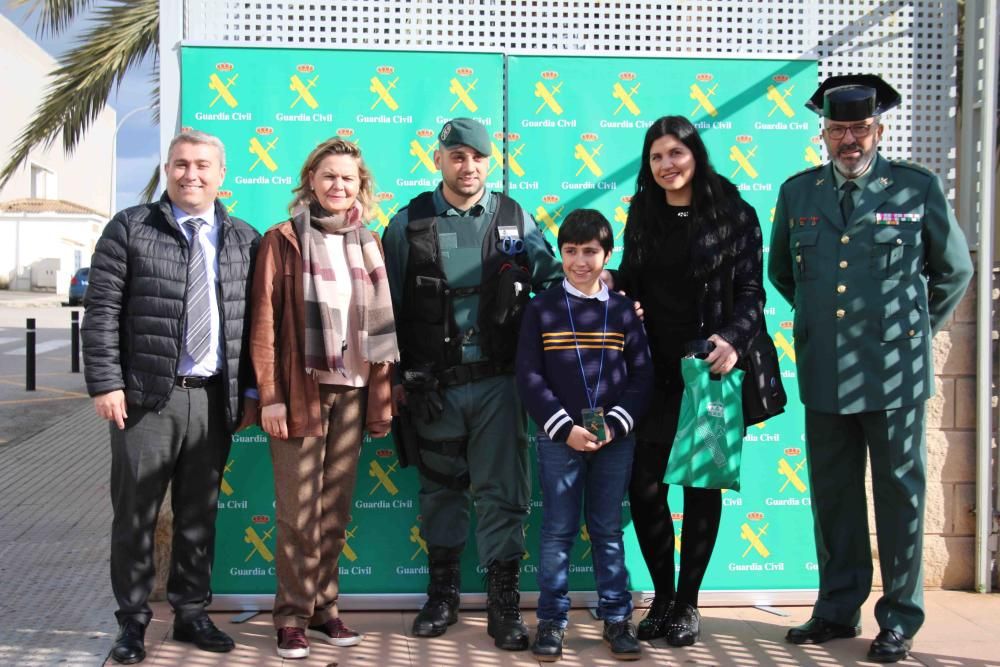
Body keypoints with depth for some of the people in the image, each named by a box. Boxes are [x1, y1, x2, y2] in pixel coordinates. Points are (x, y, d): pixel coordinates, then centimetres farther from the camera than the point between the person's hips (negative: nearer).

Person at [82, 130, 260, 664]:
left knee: (199, 514, 11)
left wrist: (251, 390, 7)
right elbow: (101, 312, -3)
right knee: (135, 514, 5)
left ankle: (191, 614, 24)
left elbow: (252, 321, 11)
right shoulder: (130, 228, 1)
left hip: (215, 399, 3)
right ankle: (132, 621, 18)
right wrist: (106, 383, -10)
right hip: (146, 397, -2)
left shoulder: (244, 240, 10)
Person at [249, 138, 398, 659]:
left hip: (353, 392, 4)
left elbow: (381, 322, 13)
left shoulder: (369, 244, 13)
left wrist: (383, 394, 9)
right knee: (298, 513, 0)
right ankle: (292, 617, 12)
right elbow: (265, 321, -4)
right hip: (301, 390, -4)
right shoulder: (283, 240, 0)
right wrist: (270, 396, -10)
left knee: (336, 512, 9)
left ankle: (324, 608, 21)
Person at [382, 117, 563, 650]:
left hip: (498, 381, 0)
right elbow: (389, 308, 2)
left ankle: (504, 603, 14)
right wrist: (401, 377, -2)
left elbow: (553, 280, 8)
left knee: (502, 493, 2)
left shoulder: (515, 219, 4)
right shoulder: (409, 224, 2)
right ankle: (442, 594, 28)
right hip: (434, 384, 0)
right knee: (440, 488, 12)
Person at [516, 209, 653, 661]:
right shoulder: (541, 308, 1)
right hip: (558, 437, -1)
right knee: (558, 531, 4)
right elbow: (528, 377, -4)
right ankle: (551, 620, 13)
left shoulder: (623, 310, 5)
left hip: (615, 439, 1)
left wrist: (615, 424, -9)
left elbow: (641, 374, 3)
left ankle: (616, 618, 18)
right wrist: (565, 428, -11)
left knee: (608, 530, 9)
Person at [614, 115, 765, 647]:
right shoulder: (643, 212, 9)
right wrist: (611, 284, -7)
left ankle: (687, 603, 19)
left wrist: (733, 339, -21)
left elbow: (751, 292, -5)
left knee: (702, 482, 5)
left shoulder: (733, 214, -3)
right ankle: (662, 596, 17)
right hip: (654, 370, 3)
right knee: (644, 482, -2)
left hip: (709, 368, -3)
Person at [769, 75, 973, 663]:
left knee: (900, 496, 5)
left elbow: (955, 270, 9)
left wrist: (918, 328, 11)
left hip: (894, 372, -3)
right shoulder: (797, 192, 7)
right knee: (833, 497, 11)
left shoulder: (918, 188, -2)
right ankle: (839, 610, 25)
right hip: (824, 373, 3)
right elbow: (781, 270, 21)